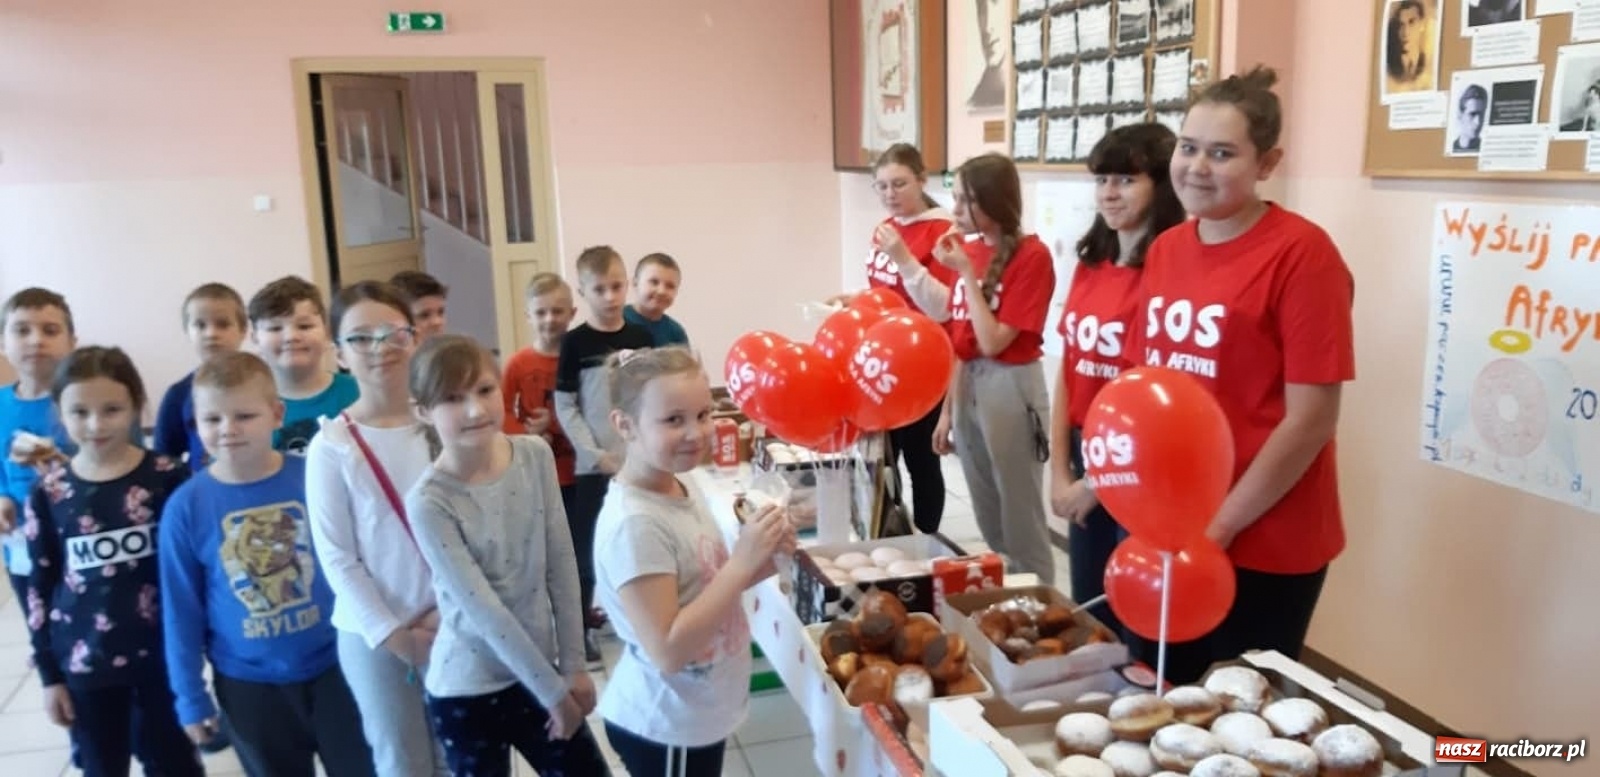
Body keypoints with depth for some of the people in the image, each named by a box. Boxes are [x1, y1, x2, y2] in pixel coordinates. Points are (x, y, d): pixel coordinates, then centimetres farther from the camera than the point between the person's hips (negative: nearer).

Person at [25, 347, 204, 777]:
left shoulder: (167, 477, -8)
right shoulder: (49, 493, -4)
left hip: (163, 654, -1)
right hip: (84, 662, 2)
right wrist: (48, 674, 4)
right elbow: (40, 586, 3)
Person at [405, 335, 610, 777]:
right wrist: (552, 692, -14)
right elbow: (482, 609, -19)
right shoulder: (429, 502, -20)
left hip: (536, 670, 5)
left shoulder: (535, 456, -6)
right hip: (466, 691, -4)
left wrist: (572, 667, -1)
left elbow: (562, 566, -2)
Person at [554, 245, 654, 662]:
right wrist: (597, 455, -11)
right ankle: (580, 628, 15)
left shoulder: (642, 338, 5)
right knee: (587, 549, 3)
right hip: (593, 466, -3)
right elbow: (565, 408, -5)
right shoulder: (575, 343, -5)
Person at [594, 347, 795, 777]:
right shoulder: (634, 523, -27)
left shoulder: (684, 490, -2)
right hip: (664, 727, -8)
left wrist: (761, 563, -8)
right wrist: (744, 561, -28)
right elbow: (668, 651, -28)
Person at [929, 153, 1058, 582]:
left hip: (1011, 390, -7)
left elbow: (992, 342, -19)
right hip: (969, 388, 7)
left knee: (1021, 522, 4)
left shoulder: (1031, 255, -14)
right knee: (988, 521, 18)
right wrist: (947, 408, 13)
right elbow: (960, 342, 11)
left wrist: (967, 272, -17)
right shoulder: (968, 250, 6)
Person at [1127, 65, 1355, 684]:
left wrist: (1221, 525, -14)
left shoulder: (1300, 253, -15)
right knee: (1165, 694, 20)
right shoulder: (1165, 249, 4)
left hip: (1263, 545, -6)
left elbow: (1311, 419, -17)